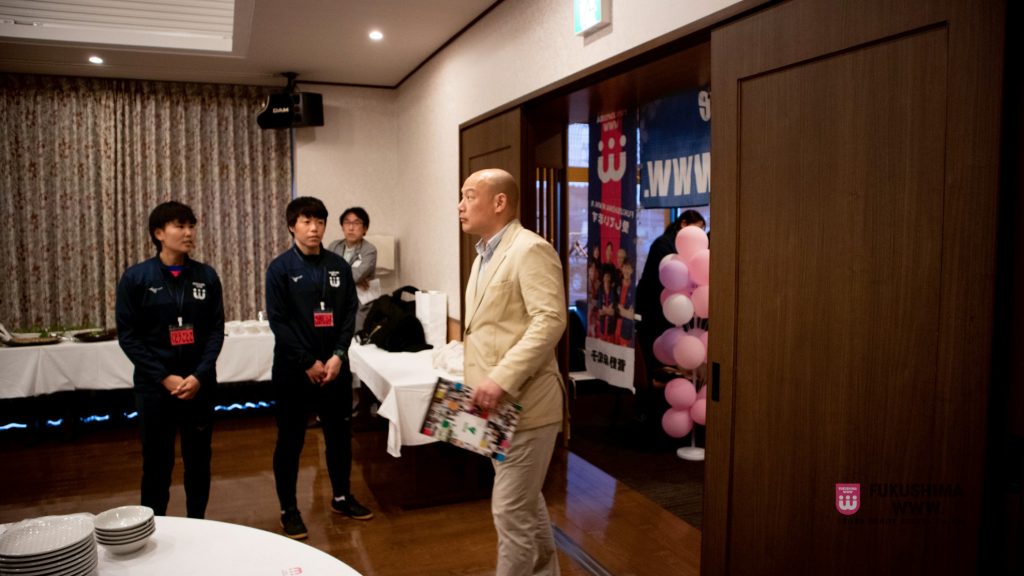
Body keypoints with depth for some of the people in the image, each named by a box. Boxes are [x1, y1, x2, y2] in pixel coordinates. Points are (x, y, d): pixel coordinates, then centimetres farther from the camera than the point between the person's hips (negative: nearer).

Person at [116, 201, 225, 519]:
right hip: (154, 385, -2)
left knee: (199, 460, 11)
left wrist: (199, 376, -11)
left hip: (200, 384, 2)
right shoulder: (136, 277, -4)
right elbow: (128, 336, -5)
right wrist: (165, 378, -11)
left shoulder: (206, 276, 2)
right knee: (157, 463, 7)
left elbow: (216, 330, 1)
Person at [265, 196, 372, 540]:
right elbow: (278, 321, -9)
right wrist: (308, 362, -13)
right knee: (290, 441, 6)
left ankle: (342, 497, 31)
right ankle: (288, 509, 21)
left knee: (340, 434, 13)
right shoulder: (280, 268, -5)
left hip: (335, 366, 4)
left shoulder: (339, 266, 5)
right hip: (293, 369, -3)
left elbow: (350, 314, 3)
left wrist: (338, 356, -9)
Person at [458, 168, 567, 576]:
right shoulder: (484, 255, 16)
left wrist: (502, 379, -30)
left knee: (510, 510, -2)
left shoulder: (530, 249, -14)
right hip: (497, 403, 10)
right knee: (526, 502, 22)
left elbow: (550, 320, -25)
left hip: (523, 403, -10)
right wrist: (477, 379, 15)